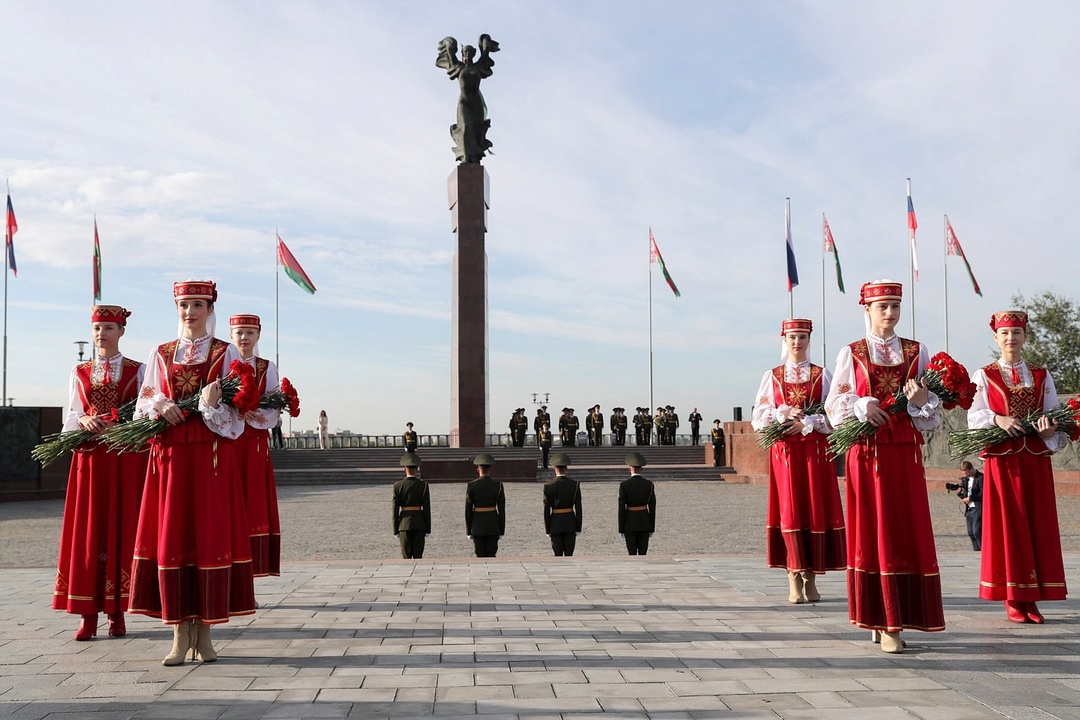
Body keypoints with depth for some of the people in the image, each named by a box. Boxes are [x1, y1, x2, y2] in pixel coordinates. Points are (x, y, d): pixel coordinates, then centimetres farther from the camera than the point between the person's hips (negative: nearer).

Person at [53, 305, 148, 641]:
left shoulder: (137, 370, 6)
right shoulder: (79, 372, 13)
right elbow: (70, 417, 9)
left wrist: (119, 424, -18)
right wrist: (85, 421, -13)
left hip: (127, 459, -2)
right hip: (89, 459, 2)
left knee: (121, 529, -2)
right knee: (87, 531, -2)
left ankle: (117, 613, 4)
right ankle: (88, 615, 0)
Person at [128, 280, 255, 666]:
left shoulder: (226, 354, 5)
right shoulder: (161, 354, 13)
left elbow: (234, 416, 1)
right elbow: (142, 405, 13)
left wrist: (211, 405, -18)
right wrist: (160, 406, -8)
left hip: (212, 456, -2)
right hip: (169, 456, 2)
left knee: (211, 536, -3)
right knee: (170, 537, -2)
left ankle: (204, 631, 6)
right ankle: (180, 634, 5)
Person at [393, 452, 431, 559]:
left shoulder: (398, 486, -3)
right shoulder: (423, 485, -5)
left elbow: (395, 509, -2)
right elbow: (427, 508, -4)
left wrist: (396, 530, 5)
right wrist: (427, 529, 2)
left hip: (404, 523, 0)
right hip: (419, 522, 0)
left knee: (406, 556, 5)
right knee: (418, 555, 5)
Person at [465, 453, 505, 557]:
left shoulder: (471, 486, -7)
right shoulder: (498, 485, -5)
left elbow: (468, 510, -5)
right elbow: (502, 509, -3)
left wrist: (468, 531, 4)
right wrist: (501, 531, 5)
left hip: (477, 525, -1)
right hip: (493, 525, 1)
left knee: (480, 556, 6)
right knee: (491, 556, 7)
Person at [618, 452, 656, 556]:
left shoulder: (624, 485, -10)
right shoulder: (649, 484, -3)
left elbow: (621, 508, -9)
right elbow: (652, 507, 1)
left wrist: (621, 529, -2)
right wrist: (652, 528, 9)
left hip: (630, 523, -2)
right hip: (644, 522, 2)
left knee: (632, 554, 4)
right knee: (643, 554, 7)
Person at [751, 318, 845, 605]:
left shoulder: (823, 375, 8)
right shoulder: (771, 377, 10)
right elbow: (757, 419, 6)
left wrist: (806, 423, -12)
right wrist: (784, 414, -10)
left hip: (816, 452, 0)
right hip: (784, 452, 0)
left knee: (816, 511, -2)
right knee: (789, 511, -5)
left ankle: (811, 579, 4)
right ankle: (794, 579, -2)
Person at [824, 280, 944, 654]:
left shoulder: (917, 352, 10)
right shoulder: (851, 353, 5)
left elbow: (933, 408, 9)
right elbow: (834, 404, 3)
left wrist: (921, 400, -12)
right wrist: (862, 407, -14)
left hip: (905, 453, 2)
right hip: (866, 452, -2)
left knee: (907, 532, -1)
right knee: (872, 532, -1)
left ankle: (895, 620, 7)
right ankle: (882, 621, 3)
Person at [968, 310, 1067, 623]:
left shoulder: (1042, 376, 14)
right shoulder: (983, 376, 6)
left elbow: (1054, 416, 8)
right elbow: (974, 417, -3)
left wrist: (1050, 426, -15)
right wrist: (997, 419, -21)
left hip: (1036, 460, 3)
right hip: (1002, 460, -3)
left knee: (1038, 526, 1)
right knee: (1007, 527, -2)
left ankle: (1030, 599, 7)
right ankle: (1012, 600, 3)